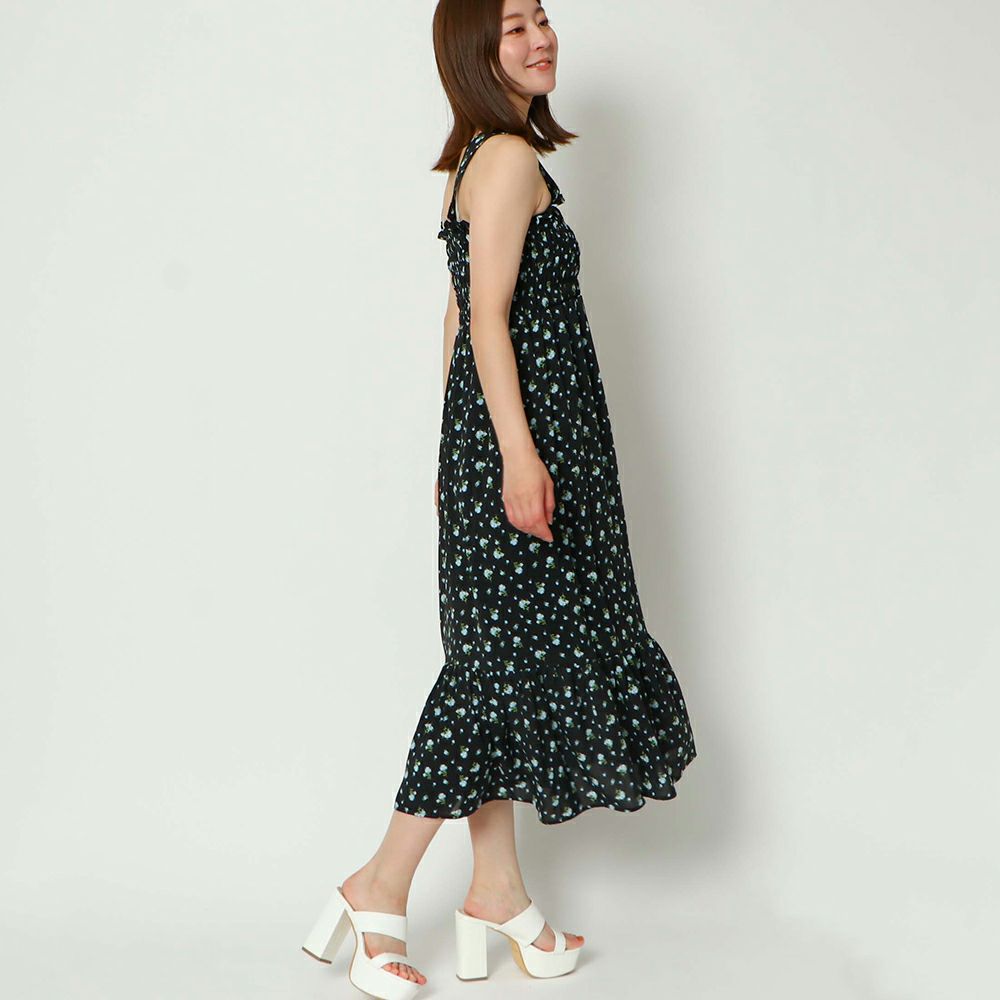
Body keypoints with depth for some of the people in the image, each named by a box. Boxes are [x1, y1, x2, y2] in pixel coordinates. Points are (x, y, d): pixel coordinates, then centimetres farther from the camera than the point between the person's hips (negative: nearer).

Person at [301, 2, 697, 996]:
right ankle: (380, 887, 4)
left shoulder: (483, 159, 18)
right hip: (520, 437, -10)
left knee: (499, 662, 11)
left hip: (492, 439, 10)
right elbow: (488, 316, -20)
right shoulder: (513, 157, -11)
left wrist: (464, 451, 21)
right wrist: (518, 454, -25)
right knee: (508, 662, -4)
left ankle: (497, 895, 20)